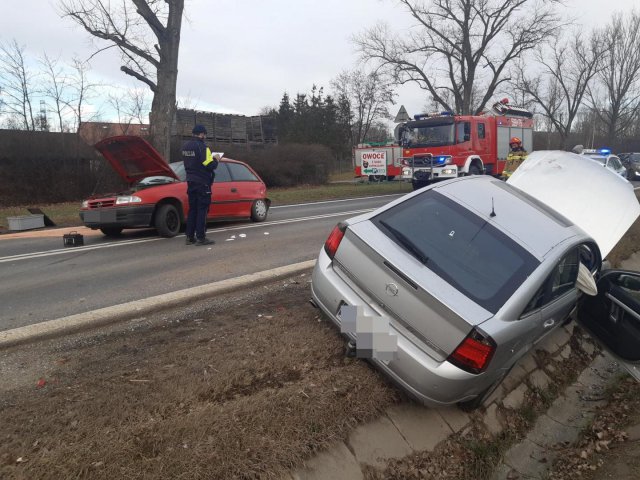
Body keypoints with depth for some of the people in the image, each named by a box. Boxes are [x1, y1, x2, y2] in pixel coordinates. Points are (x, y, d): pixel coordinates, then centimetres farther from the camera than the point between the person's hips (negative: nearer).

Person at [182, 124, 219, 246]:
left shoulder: (185, 146, 11)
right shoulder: (201, 146, -15)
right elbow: (210, 165, -20)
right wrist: (216, 159, 1)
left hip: (191, 182, 8)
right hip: (202, 183, -8)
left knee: (192, 209, 12)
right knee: (202, 210, -3)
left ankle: (190, 237, 13)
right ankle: (201, 238, -2)